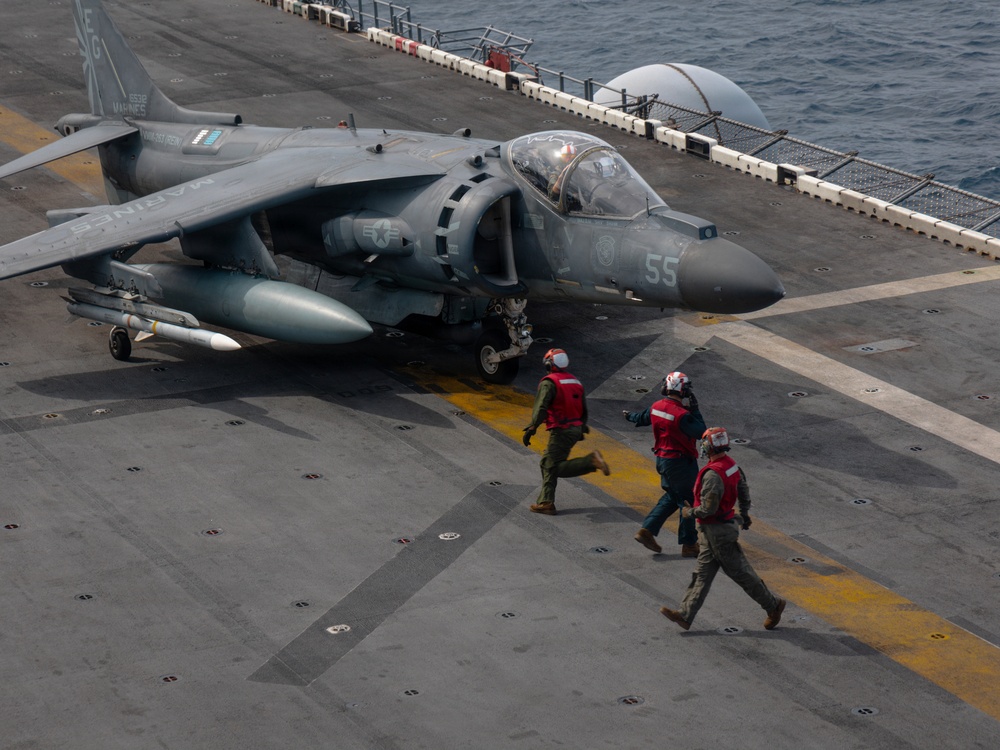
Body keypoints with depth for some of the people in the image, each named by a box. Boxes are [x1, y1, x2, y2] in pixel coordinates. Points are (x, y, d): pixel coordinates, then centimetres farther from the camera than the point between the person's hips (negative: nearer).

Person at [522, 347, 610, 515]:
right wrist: (581, 428, 32)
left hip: (561, 431, -9)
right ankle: (546, 502, 10)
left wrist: (531, 429, -23)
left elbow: (540, 408, -22)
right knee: (547, 463, 14)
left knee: (555, 467, -6)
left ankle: (591, 461, -20)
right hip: (575, 429, 9)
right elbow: (584, 410, 20)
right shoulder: (575, 382, 14)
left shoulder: (549, 383, -11)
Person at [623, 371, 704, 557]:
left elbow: (643, 418, 21)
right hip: (680, 462, -9)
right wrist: (695, 409, -15)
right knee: (688, 501, 2)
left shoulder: (656, 407, 1)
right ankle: (689, 545, 8)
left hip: (662, 458, 9)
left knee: (671, 497, 22)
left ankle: (647, 530, 17)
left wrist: (630, 416, 44)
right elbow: (700, 432, -25)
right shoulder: (681, 415, -25)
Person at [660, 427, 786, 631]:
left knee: (740, 572, 3)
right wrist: (744, 513, 30)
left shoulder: (713, 474, -27)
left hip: (717, 530, -10)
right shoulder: (731, 464, 3)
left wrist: (690, 512, -9)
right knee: (703, 573, 10)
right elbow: (744, 489, 15)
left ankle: (773, 605, 14)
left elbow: (708, 509, -28)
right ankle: (685, 615, 13)